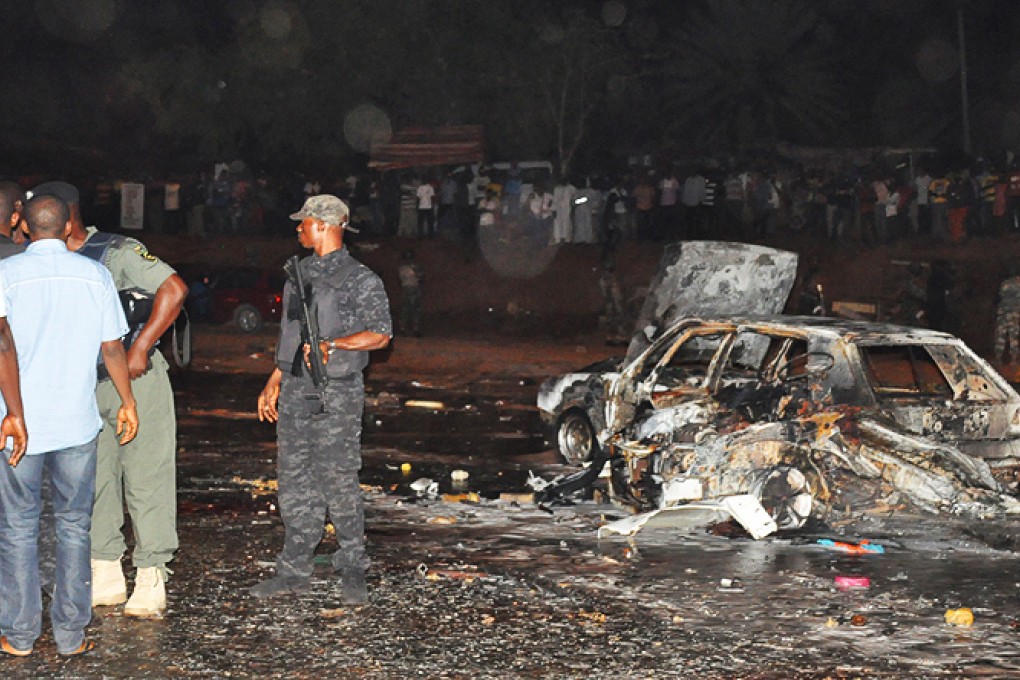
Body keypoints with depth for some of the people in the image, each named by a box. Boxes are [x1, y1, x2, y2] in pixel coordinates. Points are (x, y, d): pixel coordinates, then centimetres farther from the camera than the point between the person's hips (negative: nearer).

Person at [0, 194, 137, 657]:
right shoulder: (95, 274, 0)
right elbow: (112, 347, 2)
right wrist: (127, 402, 13)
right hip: (76, 422, 2)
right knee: (73, 527, 10)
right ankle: (71, 634, 13)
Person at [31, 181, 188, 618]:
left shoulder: (115, 252, -13)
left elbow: (174, 289, -18)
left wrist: (141, 348, -20)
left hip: (136, 380, -7)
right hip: (86, 386, 7)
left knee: (144, 479, -2)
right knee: (92, 480, 9)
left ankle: (150, 582, 4)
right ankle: (106, 578, 19)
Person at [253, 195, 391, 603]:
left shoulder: (359, 279, -5)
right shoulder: (299, 273, 17)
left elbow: (380, 335, -11)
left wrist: (333, 345, -21)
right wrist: (274, 382, 20)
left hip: (336, 394, -7)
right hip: (294, 391, 7)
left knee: (339, 480, -6)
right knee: (295, 481, 8)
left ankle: (353, 571, 7)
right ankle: (295, 570, 15)